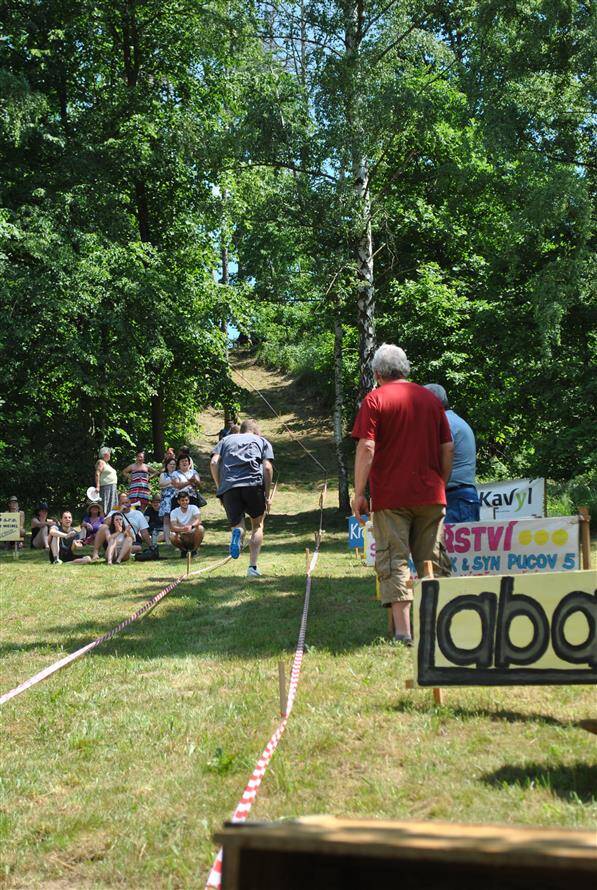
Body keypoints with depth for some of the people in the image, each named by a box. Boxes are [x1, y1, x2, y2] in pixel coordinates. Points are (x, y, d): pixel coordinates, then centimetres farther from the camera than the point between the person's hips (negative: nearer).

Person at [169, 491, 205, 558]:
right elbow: (172, 528, -21)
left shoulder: (193, 508, -8)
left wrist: (191, 526, -48)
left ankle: (194, 550, -7)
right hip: (182, 536, 0)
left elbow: (198, 520, -26)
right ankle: (183, 549, 2)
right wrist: (182, 529, -43)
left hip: (193, 536, 0)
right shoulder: (174, 512, -7)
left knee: (200, 528, -32)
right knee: (172, 536, -32)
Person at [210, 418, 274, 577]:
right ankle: (253, 567, 7)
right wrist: (267, 496, 9)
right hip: (254, 484, -1)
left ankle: (237, 531, -27)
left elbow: (214, 463, 11)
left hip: (228, 486, 1)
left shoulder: (226, 440, 28)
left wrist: (220, 488, 15)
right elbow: (267, 468, 7)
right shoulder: (262, 441, 24)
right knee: (257, 524, 17)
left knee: (238, 524, 11)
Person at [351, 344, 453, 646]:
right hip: (431, 495, 4)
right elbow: (448, 448, 11)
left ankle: (403, 631, -9)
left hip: (390, 496, -4)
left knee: (394, 560, -3)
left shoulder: (375, 400, -2)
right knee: (432, 562, 10)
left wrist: (358, 493, -9)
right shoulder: (430, 398, 12)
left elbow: (366, 448, -11)